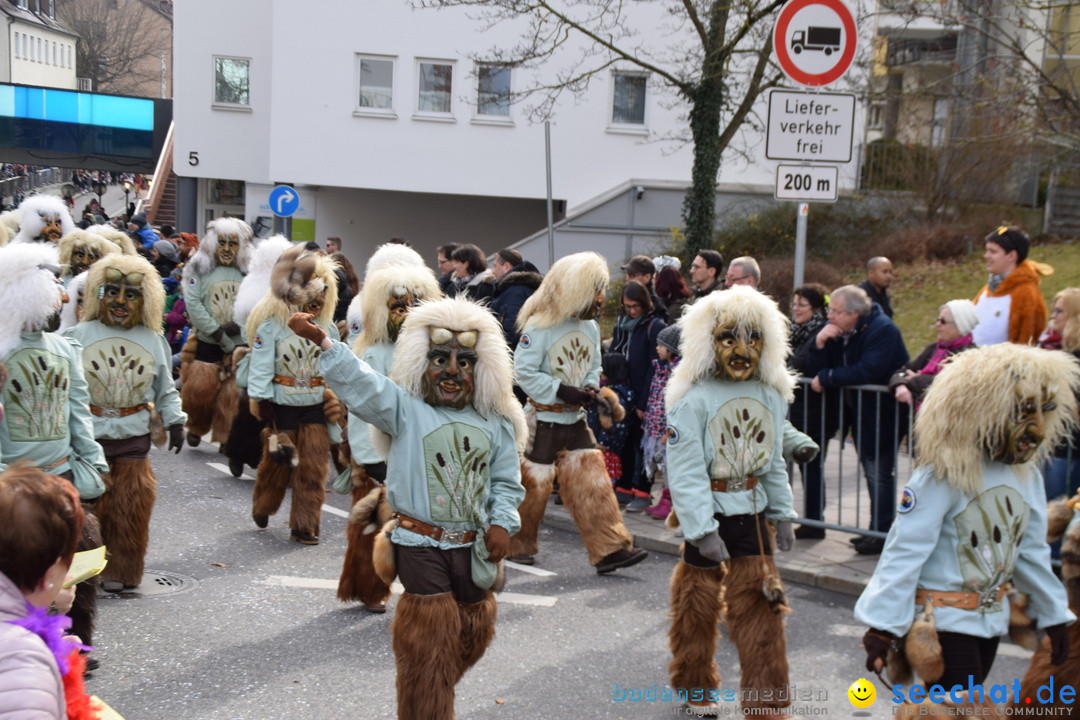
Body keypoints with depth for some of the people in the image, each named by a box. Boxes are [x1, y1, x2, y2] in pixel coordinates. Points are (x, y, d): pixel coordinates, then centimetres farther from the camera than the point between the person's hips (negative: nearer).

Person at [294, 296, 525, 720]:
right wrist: (321, 341, -34)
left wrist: (502, 523, -8)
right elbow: (361, 384, -20)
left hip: (473, 549, 5)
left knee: (472, 635, 18)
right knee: (428, 644, -2)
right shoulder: (404, 410, -6)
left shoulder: (495, 425, 4)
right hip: (420, 546, -4)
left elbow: (505, 482, 9)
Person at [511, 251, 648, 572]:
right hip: (542, 421, -6)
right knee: (533, 485, 5)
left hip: (576, 420, 6)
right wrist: (561, 391, -22)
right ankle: (518, 545, 24)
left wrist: (589, 387, -4)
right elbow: (524, 372, -18)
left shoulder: (590, 326, 6)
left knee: (593, 483, -1)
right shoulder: (539, 326, -16)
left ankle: (609, 549, -2)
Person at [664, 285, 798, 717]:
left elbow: (774, 462, 12)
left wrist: (782, 514, 10)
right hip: (709, 515, -4)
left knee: (760, 605, 1)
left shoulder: (771, 396, 2)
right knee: (698, 604, 10)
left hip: (752, 514, 4)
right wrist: (702, 529, -22)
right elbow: (686, 471, -19)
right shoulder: (693, 400, -16)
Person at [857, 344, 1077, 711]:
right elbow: (904, 552, -21)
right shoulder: (943, 475, -20)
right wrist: (882, 625, -22)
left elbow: (1031, 551, 13)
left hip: (991, 617, 7)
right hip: (943, 619, -7)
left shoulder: (1026, 475, 2)